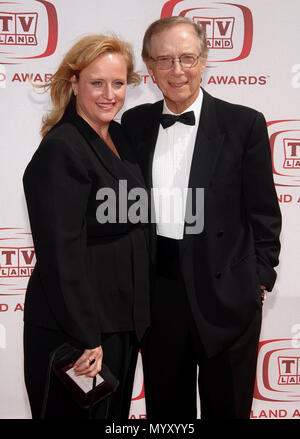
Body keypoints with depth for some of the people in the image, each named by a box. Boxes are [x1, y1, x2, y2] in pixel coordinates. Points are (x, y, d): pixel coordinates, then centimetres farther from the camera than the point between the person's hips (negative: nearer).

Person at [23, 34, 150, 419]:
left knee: (116, 412, 22)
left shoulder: (119, 137, 7)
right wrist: (85, 339, -22)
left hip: (124, 322, 9)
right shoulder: (61, 149, -20)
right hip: (77, 329, -8)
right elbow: (61, 254, -23)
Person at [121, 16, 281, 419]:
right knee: (165, 405, 18)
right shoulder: (135, 123, 5)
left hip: (226, 293, -3)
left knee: (226, 406, 13)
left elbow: (264, 213, -3)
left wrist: (260, 278, -4)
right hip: (158, 291, 3)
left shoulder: (244, 124, -6)